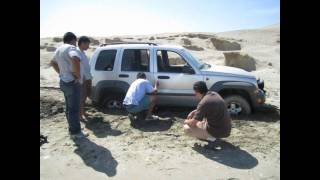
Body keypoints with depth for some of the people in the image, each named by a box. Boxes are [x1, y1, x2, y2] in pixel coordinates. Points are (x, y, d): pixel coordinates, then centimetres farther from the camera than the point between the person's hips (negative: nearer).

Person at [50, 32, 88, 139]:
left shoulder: (59, 49, 13)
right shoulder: (70, 48, -16)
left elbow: (52, 62, 29)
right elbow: (75, 60, -38)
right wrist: (78, 75, -25)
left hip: (63, 81, 10)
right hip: (72, 82, -10)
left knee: (69, 107, 18)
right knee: (74, 108, 1)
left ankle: (72, 129, 31)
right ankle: (75, 132, 11)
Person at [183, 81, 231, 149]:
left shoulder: (204, 102, -22)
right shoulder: (215, 94, 2)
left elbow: (193, 123, -16)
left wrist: (186, 121, 6)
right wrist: (194, 112, 12)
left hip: (218, 132, -8)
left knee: (186, 128, -4)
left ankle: (210, 138, -5)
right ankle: (211, 136, 19)